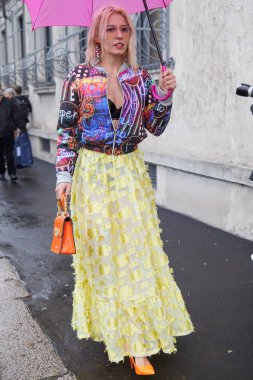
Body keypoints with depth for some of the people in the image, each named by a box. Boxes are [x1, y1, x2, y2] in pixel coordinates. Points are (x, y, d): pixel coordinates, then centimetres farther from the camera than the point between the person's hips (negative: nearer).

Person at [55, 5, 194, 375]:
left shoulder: (141, 77, 5)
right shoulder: (79, 77, -1)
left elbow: (155, 128, 6)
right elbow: (66, 129, 0)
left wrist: (165, 95, -9)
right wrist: (64, 174, -7)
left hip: (132, 174, 2)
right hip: (93, 174, -2)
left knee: (137, 249, 4)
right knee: (102, 252, 4)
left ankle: (137, 342, 21)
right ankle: (119, 332, 21)